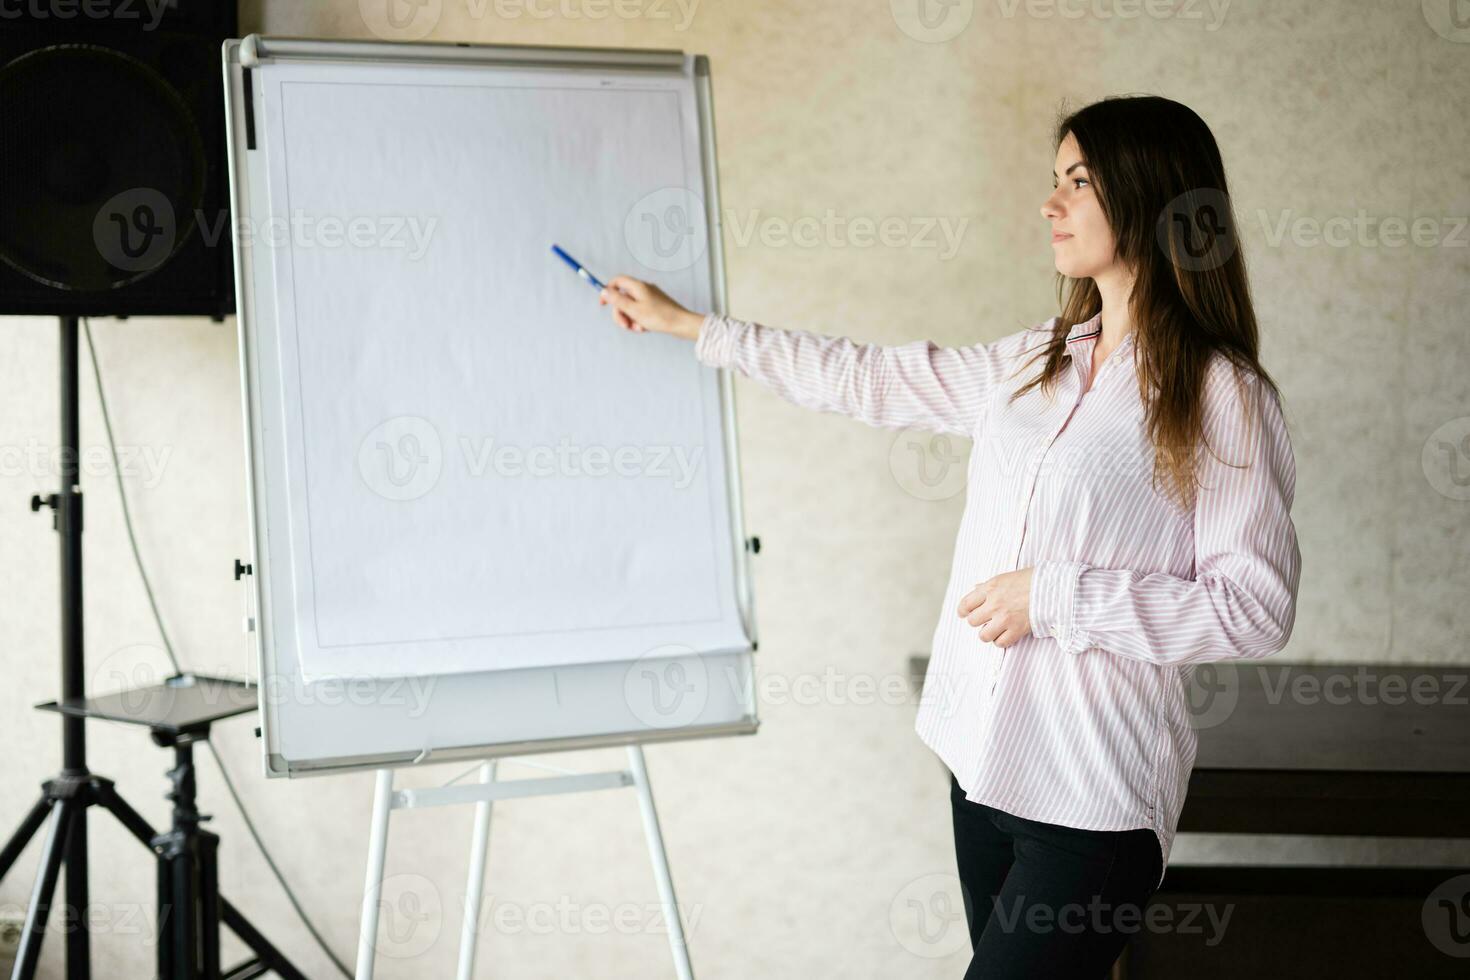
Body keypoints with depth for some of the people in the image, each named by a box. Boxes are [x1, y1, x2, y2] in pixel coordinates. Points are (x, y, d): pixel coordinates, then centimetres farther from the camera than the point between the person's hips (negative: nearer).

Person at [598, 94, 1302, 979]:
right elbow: (873, 381, 18)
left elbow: (1258, 607, -11)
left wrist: (1054, 597, -15)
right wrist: (690, 326, 21)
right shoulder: (1035, 363, 10)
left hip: (1096, 797, -6)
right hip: (987, 756, 6)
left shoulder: (1221, 394, -9)